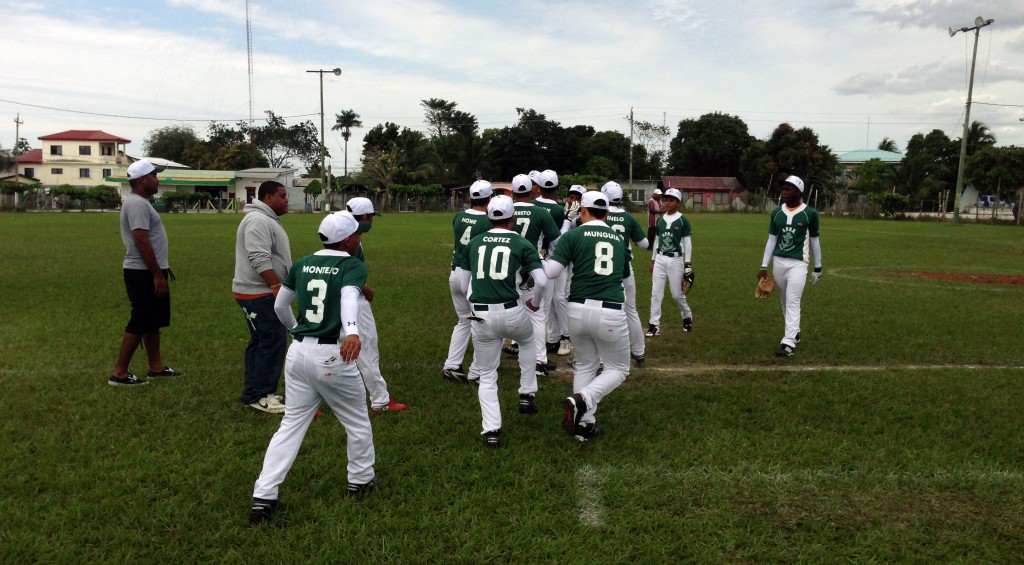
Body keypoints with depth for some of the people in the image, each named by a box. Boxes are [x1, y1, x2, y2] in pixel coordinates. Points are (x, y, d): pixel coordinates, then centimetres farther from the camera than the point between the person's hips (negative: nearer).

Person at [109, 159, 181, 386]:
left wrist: (160, 271, 22)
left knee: (152, 322, 16)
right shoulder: (137, 204, -18)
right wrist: (158, 275, -23)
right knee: (139, 323, -6)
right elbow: (142, 242, -24)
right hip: (144, 274, -11)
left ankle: (156, 367, 25)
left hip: (150, 272, 11)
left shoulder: (141, 203, 15)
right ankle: (119, 373, 0)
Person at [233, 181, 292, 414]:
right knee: (273, 342, -10)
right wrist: (276, 286, -29)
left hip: (263, 293, 11)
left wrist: (276, 287, 27)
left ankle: (254, 393, 21)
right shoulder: (258, 221, -17)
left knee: (261, 342, 14)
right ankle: (260, 396, -3)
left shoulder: (267, 219, 18)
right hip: (259, 294, -11)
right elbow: (259, 259, -26)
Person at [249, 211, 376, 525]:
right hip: (332, 356, -5)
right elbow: (350, 298, -28)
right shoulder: (353, 266, -7)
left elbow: (279, 305, 17)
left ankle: (263, 497, 7)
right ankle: (361, 480, 33)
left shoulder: (302, 264, 10)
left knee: (291, 425, 13)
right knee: (357, 422, 17)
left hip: (298, 353, 6)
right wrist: (352, 332, -45)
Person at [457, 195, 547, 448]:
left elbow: (462, 283, 15)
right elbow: (542, 281, -5)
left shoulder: (474, 242, 11)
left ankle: (491, 430, 5)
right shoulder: (522, 244, 1)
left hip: (480, 316, 2)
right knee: (528, 341, 33)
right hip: (511, 313, -1)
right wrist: (534, 302, 13)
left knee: (487, 376, 15)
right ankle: (527, 395, 30)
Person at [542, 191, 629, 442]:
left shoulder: (574, 235, 2)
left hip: (578, 310, 0)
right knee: (618, 369, 18)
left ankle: (584, 423, 16)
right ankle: (582, 400, -6)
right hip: (611, 313, 0)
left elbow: (550, 272, -5)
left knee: (585, 365, 21)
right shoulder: (619, 239, 15)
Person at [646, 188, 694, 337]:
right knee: (656, 293, 1)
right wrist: (653, 260, 13)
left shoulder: (683, 221, -6)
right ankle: (655, 325, 6)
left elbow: (687, 243, -4)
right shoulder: (660, 220, 8)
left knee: (677, 294, 3)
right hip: (660, 259, 4)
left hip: (676, 260, -4)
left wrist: (687, 263, -7)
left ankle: (687, 316, 30)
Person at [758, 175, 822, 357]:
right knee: (785, 301, 14)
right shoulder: (776, 213, 6)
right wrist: (764, 266, 5)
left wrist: (818, 267, 8)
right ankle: (794, 332, 33)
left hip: (798, 263, -4)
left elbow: (814, 240, 5)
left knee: (793, 303, -11)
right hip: (778, 262, 4)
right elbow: (771, 240, 9)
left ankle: (788, 343, -14)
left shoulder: (810, 213, -4)